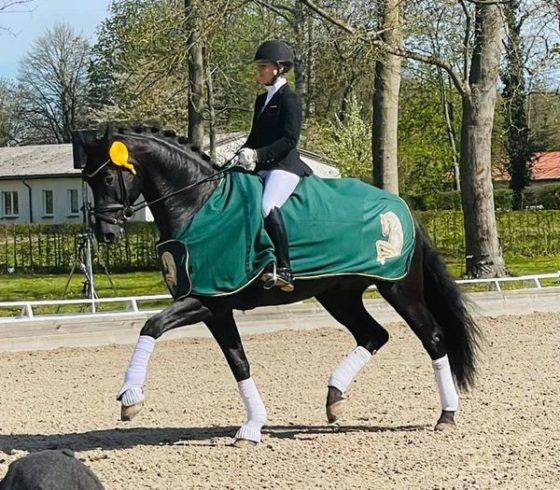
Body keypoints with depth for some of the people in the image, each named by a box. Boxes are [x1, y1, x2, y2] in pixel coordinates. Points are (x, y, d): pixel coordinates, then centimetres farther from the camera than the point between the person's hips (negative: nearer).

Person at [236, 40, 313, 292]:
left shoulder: (289, 99, -5)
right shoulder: (262, 100, 21)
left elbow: (289, 139, -14)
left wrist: (258, 154, -22)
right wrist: (244, 154, 3)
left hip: (284, 166, -10)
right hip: (261, 168, 10)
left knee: (268, 206, -33)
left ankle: (283, 269, -35)